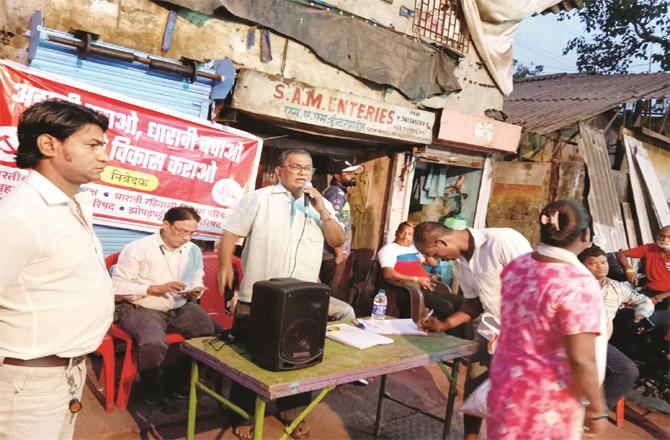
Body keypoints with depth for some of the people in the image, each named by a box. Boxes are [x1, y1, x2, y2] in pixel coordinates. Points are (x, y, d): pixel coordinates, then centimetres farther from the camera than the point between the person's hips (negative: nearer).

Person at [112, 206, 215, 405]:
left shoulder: (194, 251, 8)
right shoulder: (137, 248, -9)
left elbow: (197, 281, 21)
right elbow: (118, 285, -12)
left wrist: (195, 292, -4)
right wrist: (155, 289, -18)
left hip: (181, 308, 5)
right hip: (142, 308, -5)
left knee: (215, 334, -17)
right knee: (154, 343, -36)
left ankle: (177, 376, 10)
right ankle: (151, 386, 1)